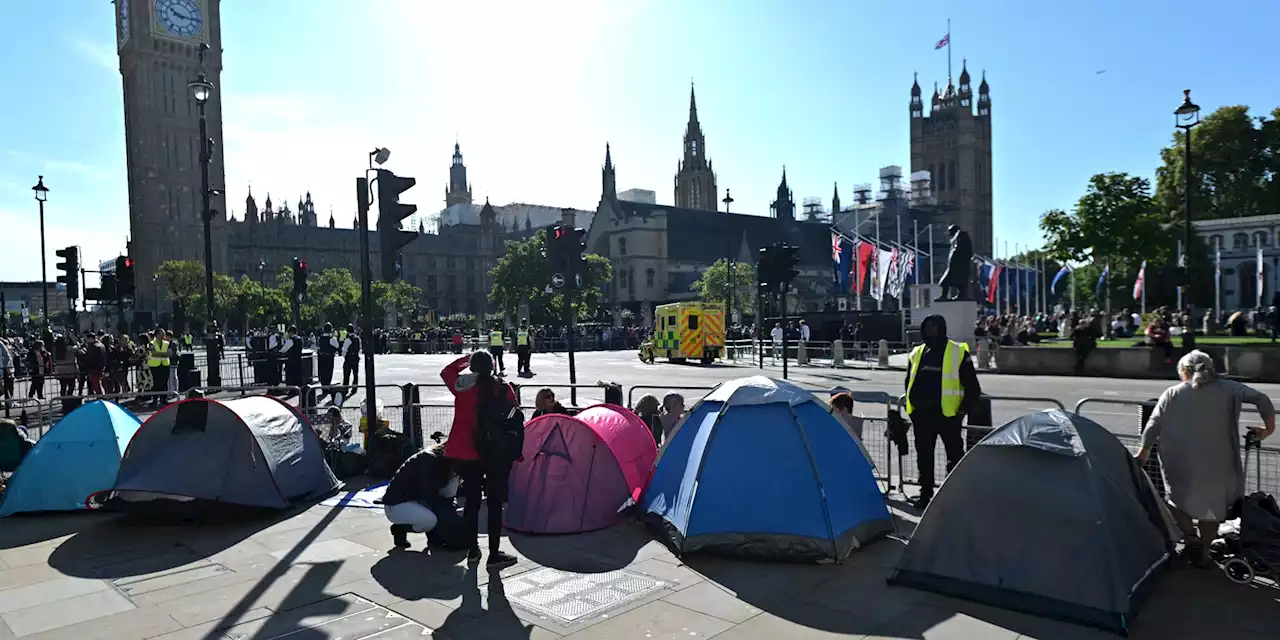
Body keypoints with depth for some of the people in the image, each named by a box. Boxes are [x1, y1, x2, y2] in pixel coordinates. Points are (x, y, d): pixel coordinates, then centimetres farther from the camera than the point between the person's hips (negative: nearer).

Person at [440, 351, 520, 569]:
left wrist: (466, 358, 21)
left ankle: (473, 551, 24)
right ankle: (494, 555, 7)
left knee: (471, 501, 14)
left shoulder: (462, 385, -3)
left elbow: (446, 371, 19)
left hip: (466, 454, 3)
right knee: (495, 504, 5)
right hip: (496, 456, -2)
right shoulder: (503, 389, -8)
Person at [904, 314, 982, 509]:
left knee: (955, 456, 3)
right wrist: (912, 408, 12)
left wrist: (963, 410, -5)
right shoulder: (916, 353, 10)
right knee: (924, 457, 12)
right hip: (922, 415, 5)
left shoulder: (958, 353, -4)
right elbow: (909, 383, 20)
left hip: (948, 415, -5)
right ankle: (925, 493, 23)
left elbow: (972, 387, -1)